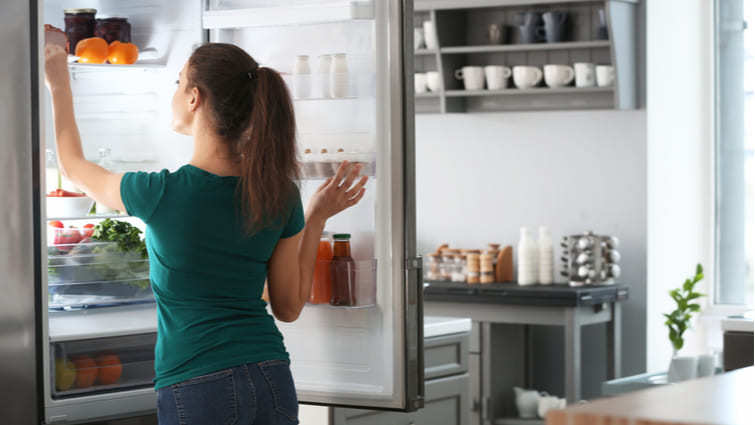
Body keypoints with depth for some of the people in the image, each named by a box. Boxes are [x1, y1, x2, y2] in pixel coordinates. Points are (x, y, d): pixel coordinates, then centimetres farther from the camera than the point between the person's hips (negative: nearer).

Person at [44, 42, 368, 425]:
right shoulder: (279, 193, -1)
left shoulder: (162, 194, -12)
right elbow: (289, 307, 7)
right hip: (271, 382, 4)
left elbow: (72, 166, 9)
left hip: (197, 391, -4)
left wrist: (59, 86, 23)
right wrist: (316, 218, 14)